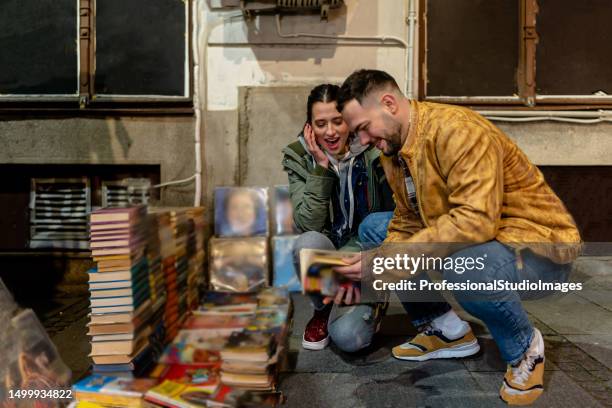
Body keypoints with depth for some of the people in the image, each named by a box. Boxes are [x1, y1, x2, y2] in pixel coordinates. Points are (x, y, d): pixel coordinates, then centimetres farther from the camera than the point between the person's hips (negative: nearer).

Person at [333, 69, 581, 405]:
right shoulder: (393, 150, 2)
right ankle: (446, 329, 10)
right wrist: (371, 268, -12)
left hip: (540, 245, -8)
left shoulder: (457, 130, -25)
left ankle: (524, 346, -5)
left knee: (465, 268, -40)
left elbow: (477, 220, -34)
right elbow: (407, 225, 3)